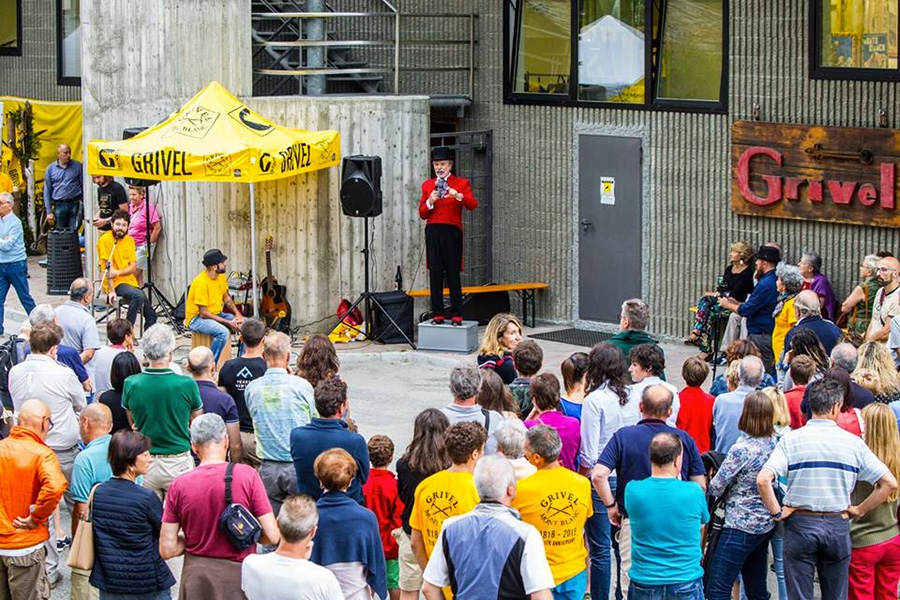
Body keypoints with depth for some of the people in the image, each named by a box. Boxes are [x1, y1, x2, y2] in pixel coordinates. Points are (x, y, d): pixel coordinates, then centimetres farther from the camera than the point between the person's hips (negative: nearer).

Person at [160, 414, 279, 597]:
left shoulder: (179, 485, -7)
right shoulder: (248, 476, -12)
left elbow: (167, 549, -5)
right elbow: (272, 536, -12)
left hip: (197, 578, 2)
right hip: (239, 574, -1)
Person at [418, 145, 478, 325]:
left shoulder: (461, 183, 6)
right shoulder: (427, 185, 14)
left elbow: (473, 205, -8)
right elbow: (422, 214, 11)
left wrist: (458, 195, -24)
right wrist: (430, 201, -8)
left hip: (452, 232, -3)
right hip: (433, 233, 3)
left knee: (453, 274, -3)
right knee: (435, 274, 1)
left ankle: (456, 314, 0)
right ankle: (437, 314, 5)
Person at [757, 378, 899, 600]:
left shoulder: (791, 439, -6)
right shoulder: (853, 442, -2)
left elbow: (763, 480, -18)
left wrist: (776, 512, -6)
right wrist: (860, 510, 6)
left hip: (800, 524, -1)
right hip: (838, 525, 1)